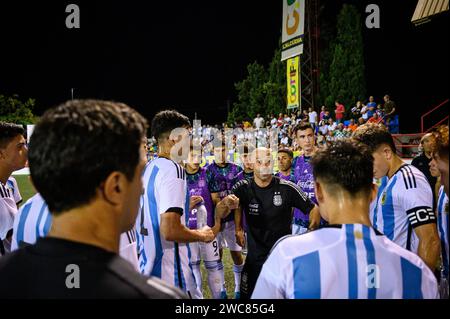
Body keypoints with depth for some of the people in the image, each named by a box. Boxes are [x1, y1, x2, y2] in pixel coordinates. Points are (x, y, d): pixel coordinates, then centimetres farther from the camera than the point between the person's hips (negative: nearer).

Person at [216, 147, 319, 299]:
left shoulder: (287, 188, -12)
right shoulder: (243, 188, -8)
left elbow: (313, 210, -5)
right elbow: (220, 214, -14)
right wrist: (225, 203, -37)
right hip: (255, 259, 1)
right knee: (247, 295, 11)